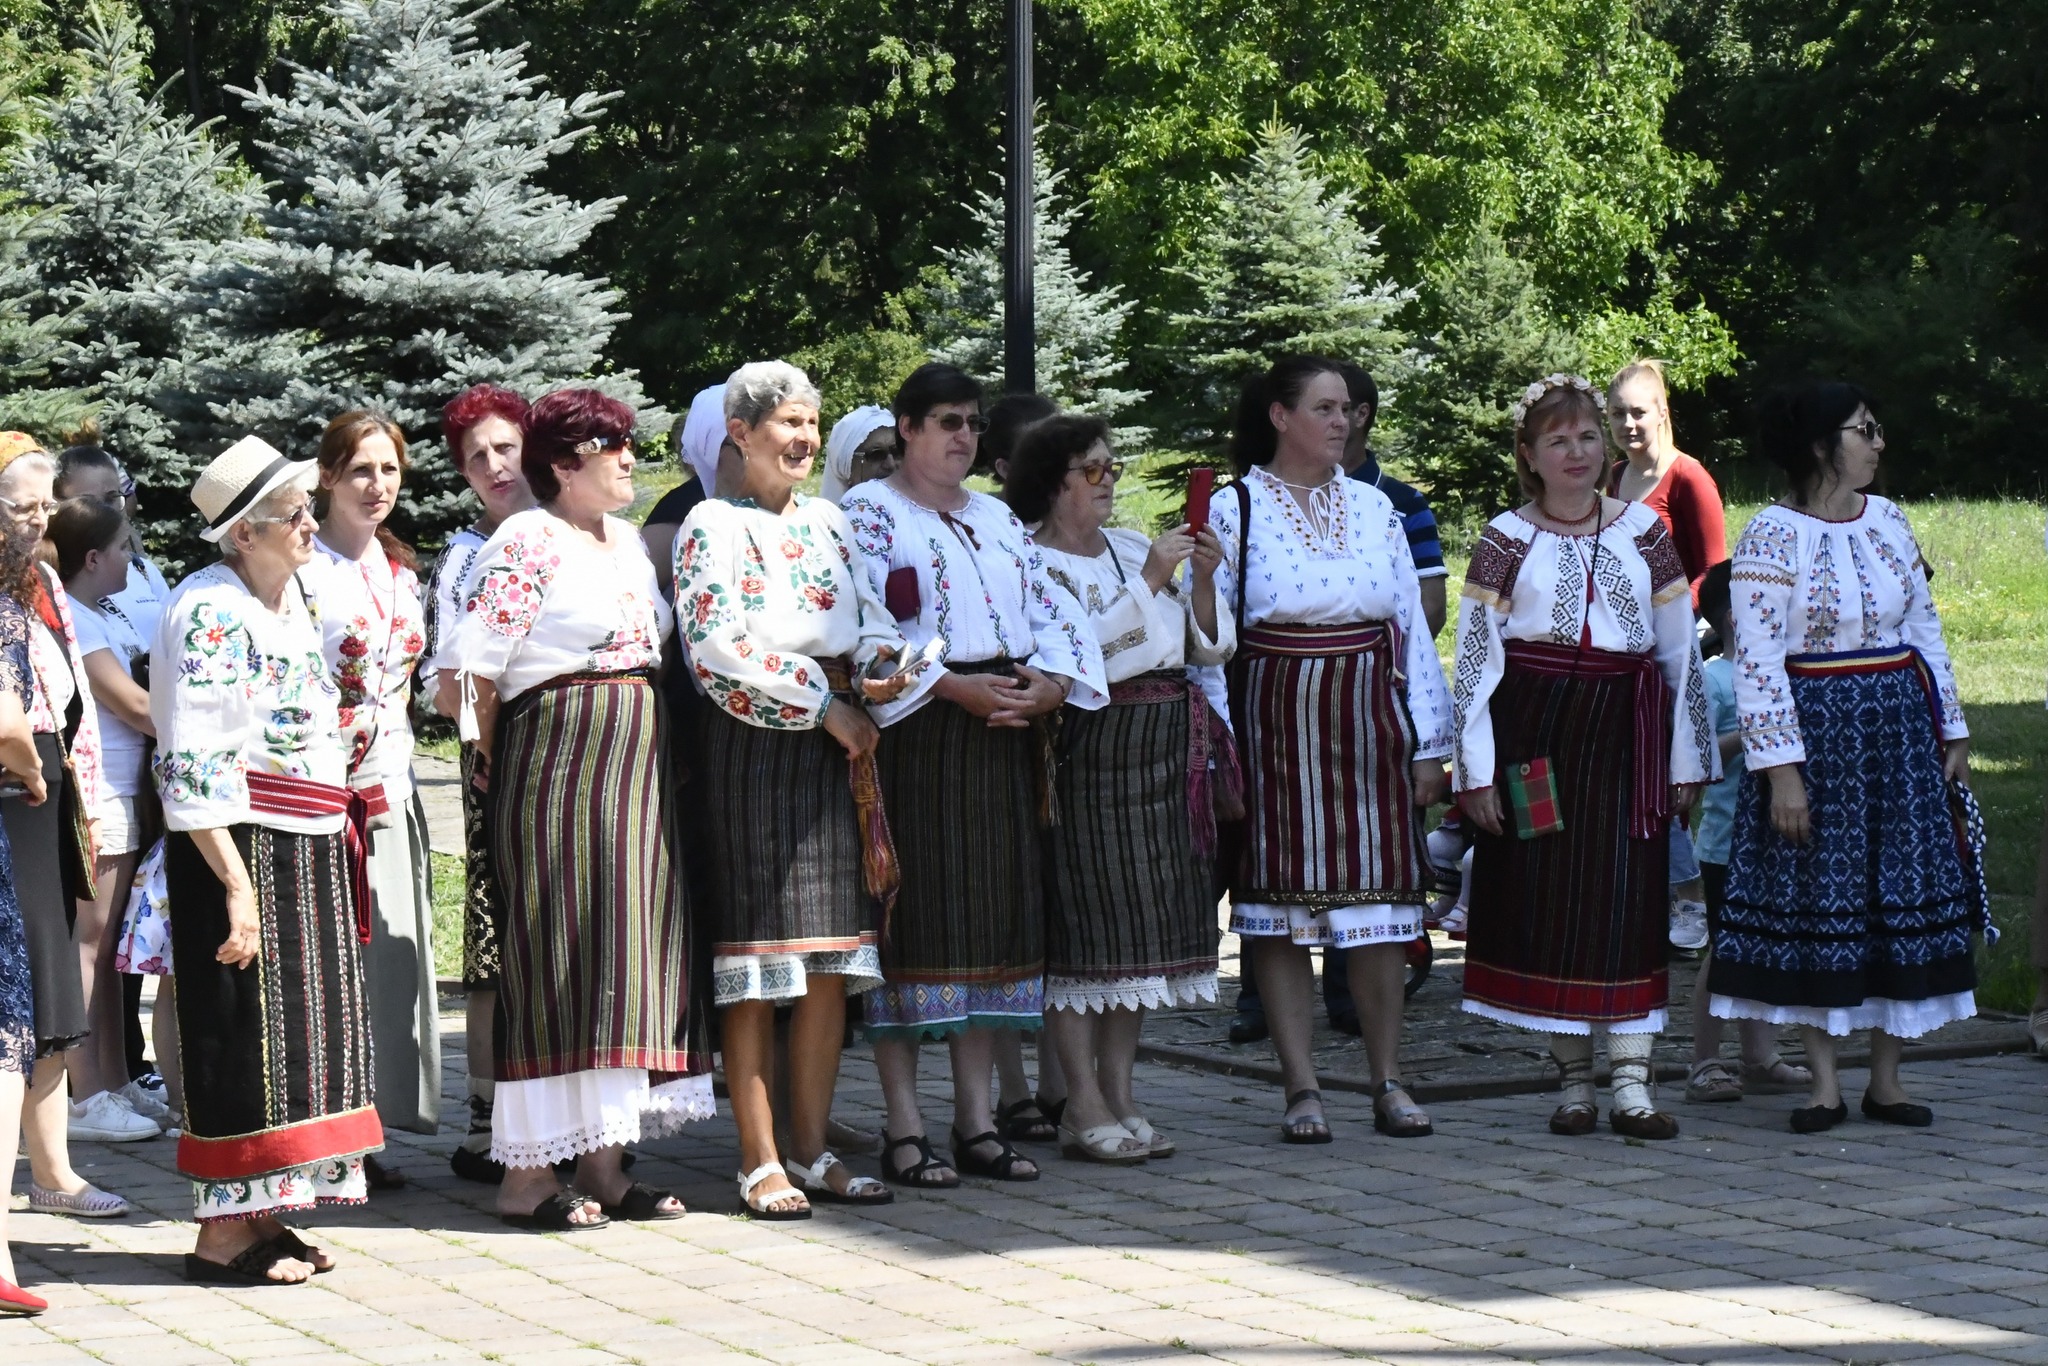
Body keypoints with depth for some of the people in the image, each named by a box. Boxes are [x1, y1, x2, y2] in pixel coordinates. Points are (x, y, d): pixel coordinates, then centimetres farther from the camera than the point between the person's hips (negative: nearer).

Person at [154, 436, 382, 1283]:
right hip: (240, 847, -9)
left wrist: (337, 829, 20)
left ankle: (262, 1215, 19)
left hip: (308, 849, 9)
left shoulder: (294, 595, 12)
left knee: (301, 1029, 11)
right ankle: (223, 1234, 0)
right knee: (245, 1035, -5)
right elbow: (194, 769, -21)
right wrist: (236, 886, -24)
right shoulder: (212, 615, -16)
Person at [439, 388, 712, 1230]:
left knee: (623, 950, 7)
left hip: (635, 764, 8)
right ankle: (526, 1175, -5)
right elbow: (468, 671, -13)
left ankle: (601, 1166, 12)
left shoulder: (628, 542, 18)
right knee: (557, 950, -8)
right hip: (557, 755, -8)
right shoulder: (525, 544, -9)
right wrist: (498, 755, -1)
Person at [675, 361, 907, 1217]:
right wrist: (824, 702, -13)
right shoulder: (715, 526, -5)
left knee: (832, 960, 7)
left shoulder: (829, 521, 16)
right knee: (759, 960, -5)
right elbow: (721, 646, -15)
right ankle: (760, 1162, -1)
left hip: (837, 747, 7)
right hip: (756, 750, -7)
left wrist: (882, 670, -6)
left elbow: (870, 616, 17)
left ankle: (812, 1152, 13)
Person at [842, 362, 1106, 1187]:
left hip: (1001, 735, 7)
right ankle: (905, 1130, -4)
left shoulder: (998, 520, 19)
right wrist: (954, 687, -20)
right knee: (912, 920, -7)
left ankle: (976, 1120, 12)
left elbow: (1054, 612, 13)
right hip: (912, 737, -6)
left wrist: (1052, 680, -8)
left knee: (993, 917, 6)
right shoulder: (867, 515, -1)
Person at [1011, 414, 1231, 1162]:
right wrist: (1149, 579, -18)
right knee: (1085, 925, -7)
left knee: (1143, 925, 8)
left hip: (1167, 750, 7)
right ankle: (1085, 1107, -3)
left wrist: (1202, 580, -2)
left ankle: (1120, 1094, 14)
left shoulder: (1134, 546, 16)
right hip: (1090, 750, -7)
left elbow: (1209, 647, 15)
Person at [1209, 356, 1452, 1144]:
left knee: (1378, 900, 3)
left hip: (1368, 721, 3)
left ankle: (1388, 1083, 11)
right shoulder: (1234, 510, 1)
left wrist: (1428, 742, 8)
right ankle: (1301, 1088, 4)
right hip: (1275, 724, -3)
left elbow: (1412, 628, 12)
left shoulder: (1374, 508, 11)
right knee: (1281, 904, -1)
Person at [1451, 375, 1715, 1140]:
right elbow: (1473, 660, 1)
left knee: (1631, 901, -5)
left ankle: (1631, 1082, -6)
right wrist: (1476, 771, -6)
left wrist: (1687, 759, 8)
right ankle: (1574, 1079, 9)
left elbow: (1681, 650, 12)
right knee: (1547, 904, 0)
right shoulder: (1506, 540, 4)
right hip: (1536, 734, -1)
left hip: (1625, 734, 1)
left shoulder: (1643, 530, 10)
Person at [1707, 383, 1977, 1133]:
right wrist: (1781, 768, -17)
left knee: (1903, 892, 5)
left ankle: (1886, 1077, 14)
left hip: (1897, 733, 6)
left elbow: (1925, 632, 13)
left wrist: (1951, 732, 12)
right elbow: (1756, 661, -13)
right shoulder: (1771, 536, -10)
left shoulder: (1888, 520, 7)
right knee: (1814, 897, 0)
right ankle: (1824, 1082, 9)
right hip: (1815, 736, -5)